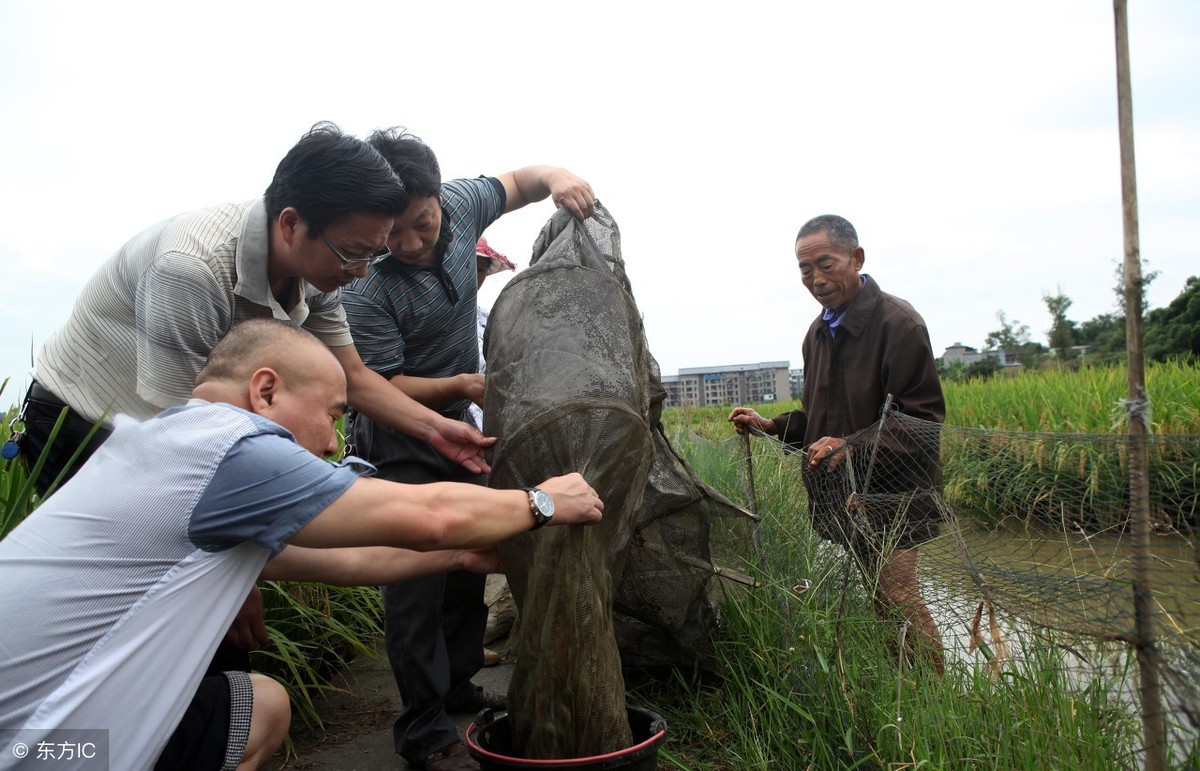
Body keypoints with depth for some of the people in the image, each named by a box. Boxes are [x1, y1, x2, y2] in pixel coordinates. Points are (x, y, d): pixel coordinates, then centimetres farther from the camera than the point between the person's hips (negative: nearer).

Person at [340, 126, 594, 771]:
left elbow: (517, 182, 8)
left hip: (456, 425, 7)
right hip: (398, 439, -6)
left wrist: (556, 178, -14)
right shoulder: (366, 287, -27)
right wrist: (460, 385, -35)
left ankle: (458, 687, 34)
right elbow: (384, 388, -21)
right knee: (418, 574, -7)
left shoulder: (458, 204, -11)